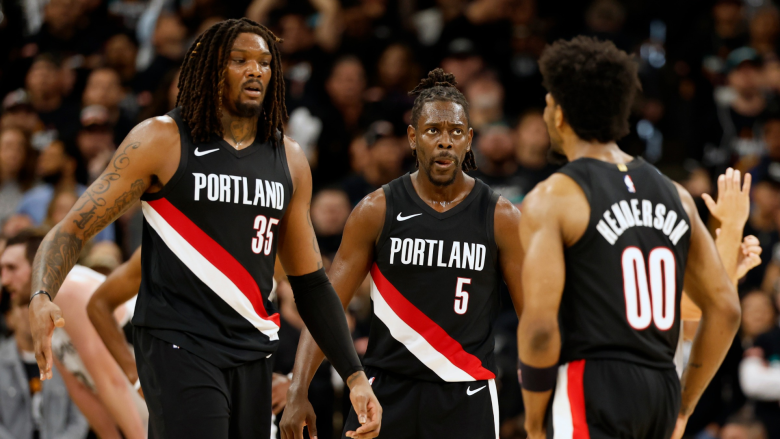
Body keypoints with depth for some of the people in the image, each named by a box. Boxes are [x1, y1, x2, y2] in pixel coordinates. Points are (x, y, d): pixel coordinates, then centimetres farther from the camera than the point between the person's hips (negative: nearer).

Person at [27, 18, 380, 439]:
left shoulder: (288, 159, 12)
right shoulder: (161, 140, -4)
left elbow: (309, 281, 18)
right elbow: (72, 230, -5)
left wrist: (354, 374, 12)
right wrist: (41, 298, -26)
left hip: (253, 353, 6)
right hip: (178, 345, -6)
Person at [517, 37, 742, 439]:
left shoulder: (551, 199, -6)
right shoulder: (674, 195, 13)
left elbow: (539, 323, -15)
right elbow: (725, 308, 12)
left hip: (590, 391, -7)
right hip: (660, 389, 7)